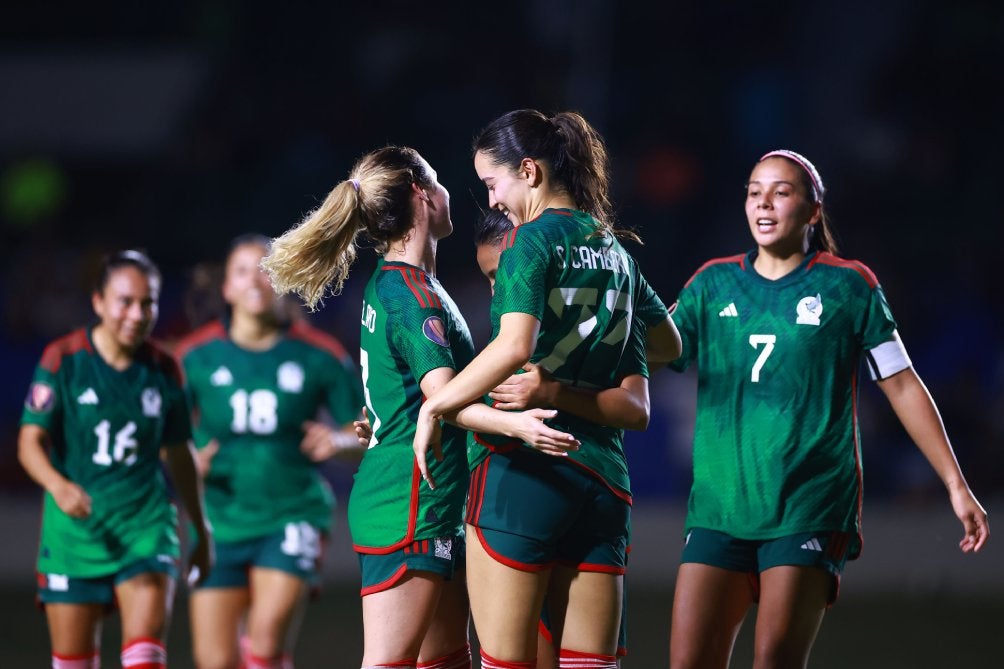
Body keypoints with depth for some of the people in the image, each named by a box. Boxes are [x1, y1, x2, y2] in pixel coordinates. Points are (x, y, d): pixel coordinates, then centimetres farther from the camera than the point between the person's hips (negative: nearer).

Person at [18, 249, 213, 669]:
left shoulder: (163, 369, 4)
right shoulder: (63, 360, -4)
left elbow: (179, 455, 16)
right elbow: (31, 441, -8)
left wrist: (201, 531, 22)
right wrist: (58, 485, -29)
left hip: (145, 524, 1)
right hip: (74, 526, -1)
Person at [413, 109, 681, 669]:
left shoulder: (533, 239, -6)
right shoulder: (616, 251, 16)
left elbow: (514, 347, -21)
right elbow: (669, 342, 32)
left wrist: (434, 407, -14)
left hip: (523, 469, -7)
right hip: (602, 475, 7)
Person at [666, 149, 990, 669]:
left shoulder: (847, 286, 3)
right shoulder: (713, 284, 11)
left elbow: (902, 386, 4)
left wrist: (956, 484, 2)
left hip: (809, 508, -3)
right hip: (719, 507, 3)